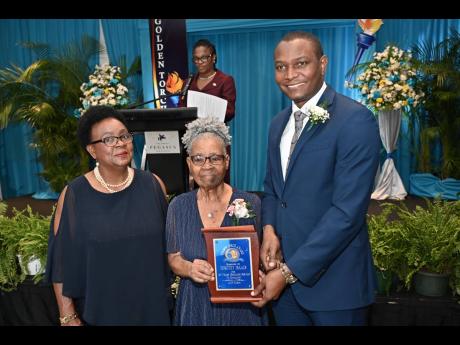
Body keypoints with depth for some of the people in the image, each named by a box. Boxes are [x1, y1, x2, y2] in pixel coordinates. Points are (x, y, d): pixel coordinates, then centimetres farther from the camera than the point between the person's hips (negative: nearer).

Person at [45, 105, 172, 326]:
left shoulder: (152, 185, -6)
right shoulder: (74, 195, -11)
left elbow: (167, 244, 2)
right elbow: (62, 262, -6)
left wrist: (167, 291, 4)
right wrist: (68, 316, -6)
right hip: (99, 309, -1)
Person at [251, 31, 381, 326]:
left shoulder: (355, 119, -15)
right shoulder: (279, 123, 7)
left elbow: (348, 210, -20)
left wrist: (289, 271, -18)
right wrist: (269, 228, -6)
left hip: (333, 279, -5)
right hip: (282, 271, 6)